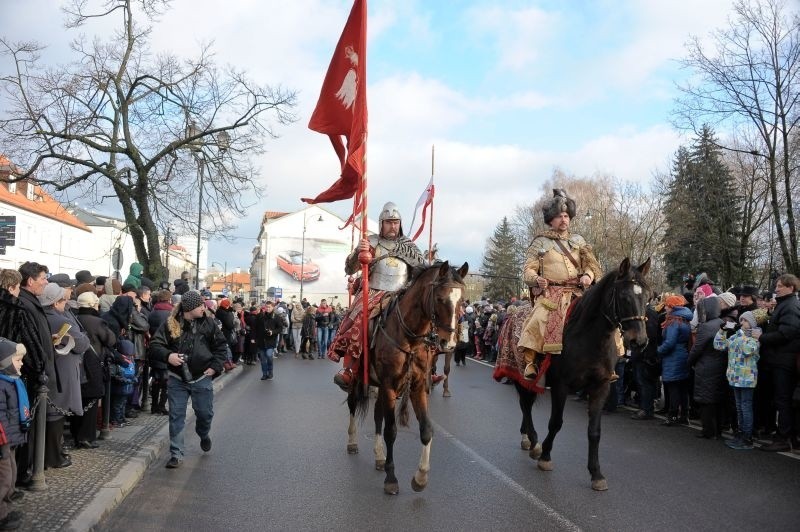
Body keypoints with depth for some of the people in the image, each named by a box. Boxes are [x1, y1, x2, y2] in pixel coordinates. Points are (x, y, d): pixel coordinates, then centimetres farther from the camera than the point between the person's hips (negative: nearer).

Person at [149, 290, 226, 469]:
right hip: (177, 379, -1)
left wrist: (215, 366, -4)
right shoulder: (170, 324, -7)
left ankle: (204, 435, 44)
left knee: (205, 413, 10)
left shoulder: (208, 323, -1)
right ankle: (176, 454, 12)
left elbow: (221, 345, 6)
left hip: (202, 378, 1)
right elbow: (154, 345, -7)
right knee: (176, 416, 2)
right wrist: (168, 355, -25)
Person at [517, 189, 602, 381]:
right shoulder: (540, 242, 11)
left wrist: (588, 275, -11)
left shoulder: (578, 241, 20)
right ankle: (530, 363, -21)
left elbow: (591, 264, 13)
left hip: (577, 293, 3)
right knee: (539, 321, -30)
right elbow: (528, 269, 7)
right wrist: (536, 279, -16)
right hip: (550, 293, -3)